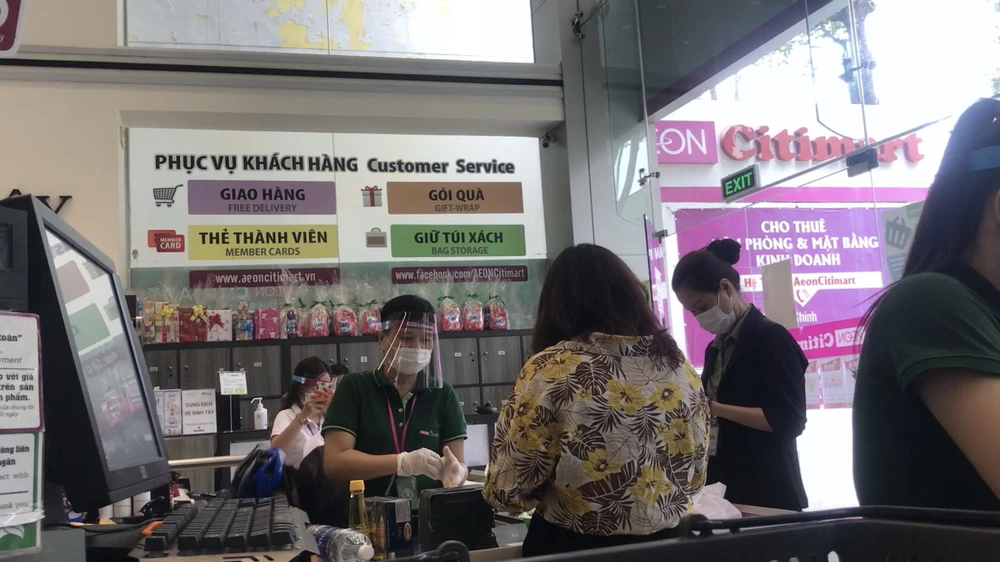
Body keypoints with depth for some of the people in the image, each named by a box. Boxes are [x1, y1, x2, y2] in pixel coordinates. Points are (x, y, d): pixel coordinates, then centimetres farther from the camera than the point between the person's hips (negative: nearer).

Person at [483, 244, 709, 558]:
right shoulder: (678, 365, -2)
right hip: (666, 542, 4)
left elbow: (508, 488, -13)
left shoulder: (553, 369, -16)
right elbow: (696, 477, 8)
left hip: (573, 547, -4)